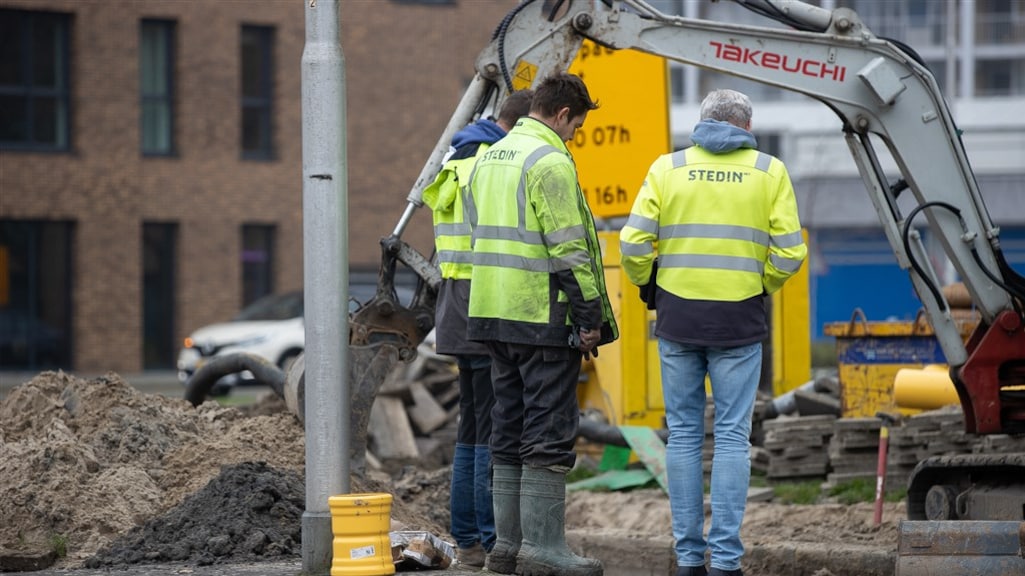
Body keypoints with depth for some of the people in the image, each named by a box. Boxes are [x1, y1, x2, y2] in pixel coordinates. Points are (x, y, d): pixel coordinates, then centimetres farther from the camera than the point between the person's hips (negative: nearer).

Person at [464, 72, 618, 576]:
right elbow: (568, 248, -17)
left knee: (510, 431, 13)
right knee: (549, 434, -5)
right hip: (543, 318, -9)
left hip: (494, 316, 9)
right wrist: (589, 317, -13)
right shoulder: (550, 162, -13)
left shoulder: (488, 159, 15)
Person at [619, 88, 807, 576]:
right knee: (732, 436, 3)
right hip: (739, 319, -1)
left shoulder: (668, 168, 3)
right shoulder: (770, 172, 2)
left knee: (683, 435, 8)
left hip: (677, 316, 1)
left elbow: (634, 244, -4)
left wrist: (646, 285, 15)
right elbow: (789, 253, -3)